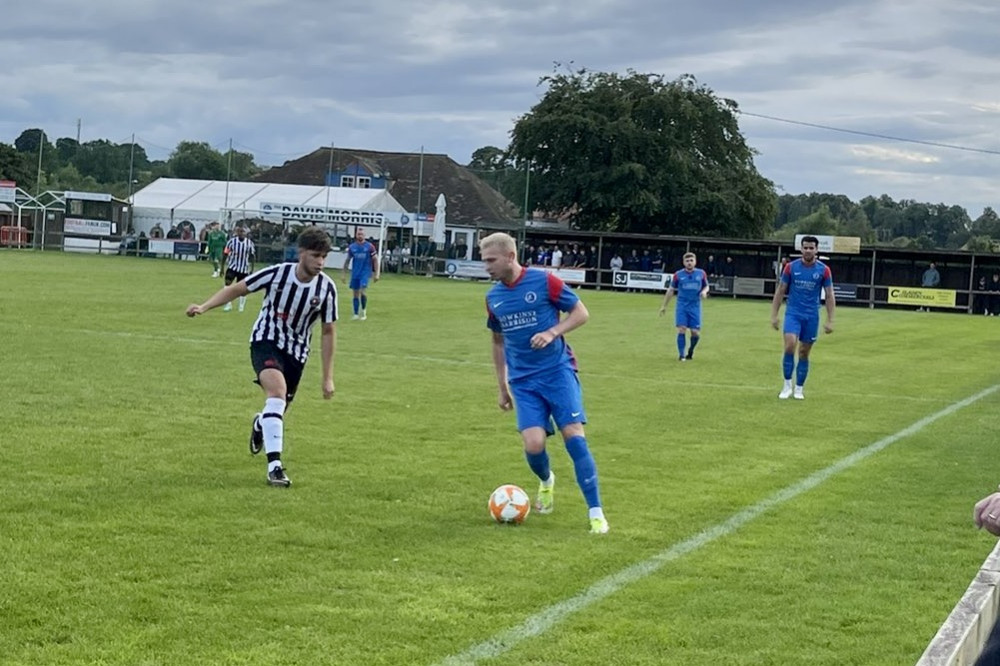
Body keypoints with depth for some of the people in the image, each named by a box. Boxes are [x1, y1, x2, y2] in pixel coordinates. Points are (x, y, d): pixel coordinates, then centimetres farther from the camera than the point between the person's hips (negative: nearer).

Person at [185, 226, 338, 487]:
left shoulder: (326, 288, -12)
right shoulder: (277, 274, -18)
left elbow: (328, 332, -2)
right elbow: (236, 289, -6)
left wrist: (328, 377, -1)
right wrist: (204, 307, -19)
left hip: (296, 352, 4)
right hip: (266, 341, -3)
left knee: (278, 409, 10)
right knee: (277, 391, -29)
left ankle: (261, 425, 52)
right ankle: (274, 466, -33)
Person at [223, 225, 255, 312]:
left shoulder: (249, 243, -5)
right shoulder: (232, 241, -9)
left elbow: (251, 257, 2)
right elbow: (225, 255, -3)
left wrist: (251, 270, 0)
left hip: (244, 269, 1)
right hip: (232, 267, -1)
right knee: (228, 283, -15)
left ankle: (242, 305, 27)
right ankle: (228, 305, -5)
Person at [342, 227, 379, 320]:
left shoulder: (370, 247, -3)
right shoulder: (352, 247, 5)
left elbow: (375, 260, -1)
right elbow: (347, 261, 12)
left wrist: (376, 274, -5)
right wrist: (344, 274, 10)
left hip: (365, 273, -3)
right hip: (355, 274, 3)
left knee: (363, 292, -17)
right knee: (355, 294, 5)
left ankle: (364, 310, 4)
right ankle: (356, 314, 13)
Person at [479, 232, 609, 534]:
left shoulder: (544, 281, -9)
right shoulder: (493, 297, 7)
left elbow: (581, 313, -2)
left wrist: (552, 333, -19)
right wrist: (502, 387, 20)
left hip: (558, 371, -3)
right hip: (523, 381, 3)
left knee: (574, 436, -13)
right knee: (533, 444, -12)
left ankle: (596, 514, -6)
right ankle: (546, 481, 25)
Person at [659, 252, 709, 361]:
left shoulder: (701, 273, 3)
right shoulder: (678, 275, 0)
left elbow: (706, 286, 17)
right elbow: (671, 290, 8)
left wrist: (704, 291, -8)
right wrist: (664, 306, 9)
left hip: (695, 307, 1)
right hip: (682, 306, -1)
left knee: (696, 333, -2)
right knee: (682, 330, -12)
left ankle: (691, 350, 27)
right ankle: (681, 355, -2)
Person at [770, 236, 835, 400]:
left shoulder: (824, 270, -2)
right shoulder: (791, 267, -1)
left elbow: (830, 296, 2)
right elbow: (780, 292, 5)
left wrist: (830, 321, -3)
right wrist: (774, 315, 1)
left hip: (812, 316, 1)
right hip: (793, 313, -1)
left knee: (804, 353, 6)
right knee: (790, 346, -19)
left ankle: (799, 388, 19)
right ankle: (787, 385, -6)